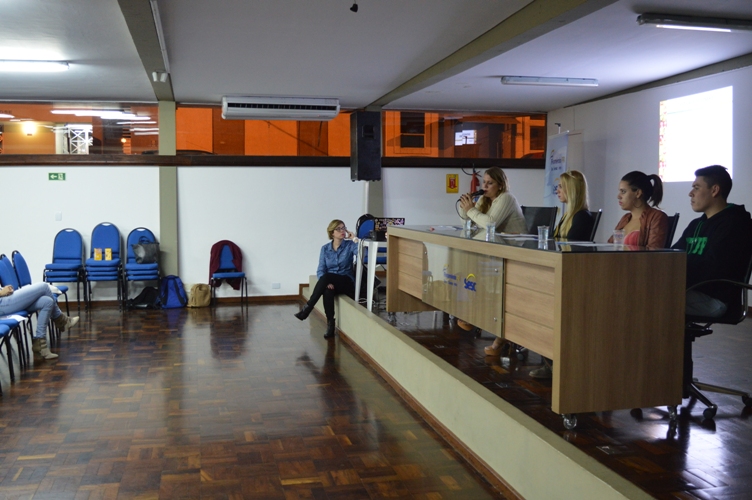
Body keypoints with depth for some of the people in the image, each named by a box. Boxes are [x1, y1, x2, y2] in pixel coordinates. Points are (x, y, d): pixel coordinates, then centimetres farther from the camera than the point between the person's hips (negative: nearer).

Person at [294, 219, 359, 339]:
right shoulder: (325, 249, 6)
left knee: (326, 277, -34)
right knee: (327, 291, -37)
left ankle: (306, 309, -29)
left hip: (347, 283, -2)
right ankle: (330, 324, -32)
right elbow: (320, 271, -1)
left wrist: (354, 238, -12)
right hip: (329, 282, 2)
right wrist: (326, 283, -21)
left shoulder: (350, 245, 0)